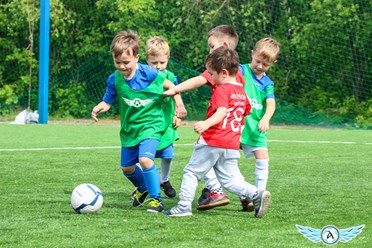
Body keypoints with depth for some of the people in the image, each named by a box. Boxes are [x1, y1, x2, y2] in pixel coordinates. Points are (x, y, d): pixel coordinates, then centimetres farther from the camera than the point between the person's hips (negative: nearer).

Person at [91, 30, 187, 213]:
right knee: (127, 167, 14)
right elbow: (108, 101, -1)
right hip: (129, 127, 5)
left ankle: (156, 199, -9)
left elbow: (168, 85, -3)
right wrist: (99, 108, -22)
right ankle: (143, 189, 46)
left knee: (145, 159, -25)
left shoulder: (147, 73, -18)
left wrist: (179, 104, -4)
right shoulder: (114, 79, -9)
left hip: (151, 124, -5)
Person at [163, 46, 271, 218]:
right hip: (232, 146, 7)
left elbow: (221, 112, -25)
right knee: (229, 180, 9)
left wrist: (206, 124, -41)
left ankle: (184, 205, 1)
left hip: (212, 142, -7)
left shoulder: (222, 89, -10)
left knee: (192, 172, 5)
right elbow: (247, 112, 29)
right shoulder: (242, 92, 15)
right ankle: (256, 194, -11)